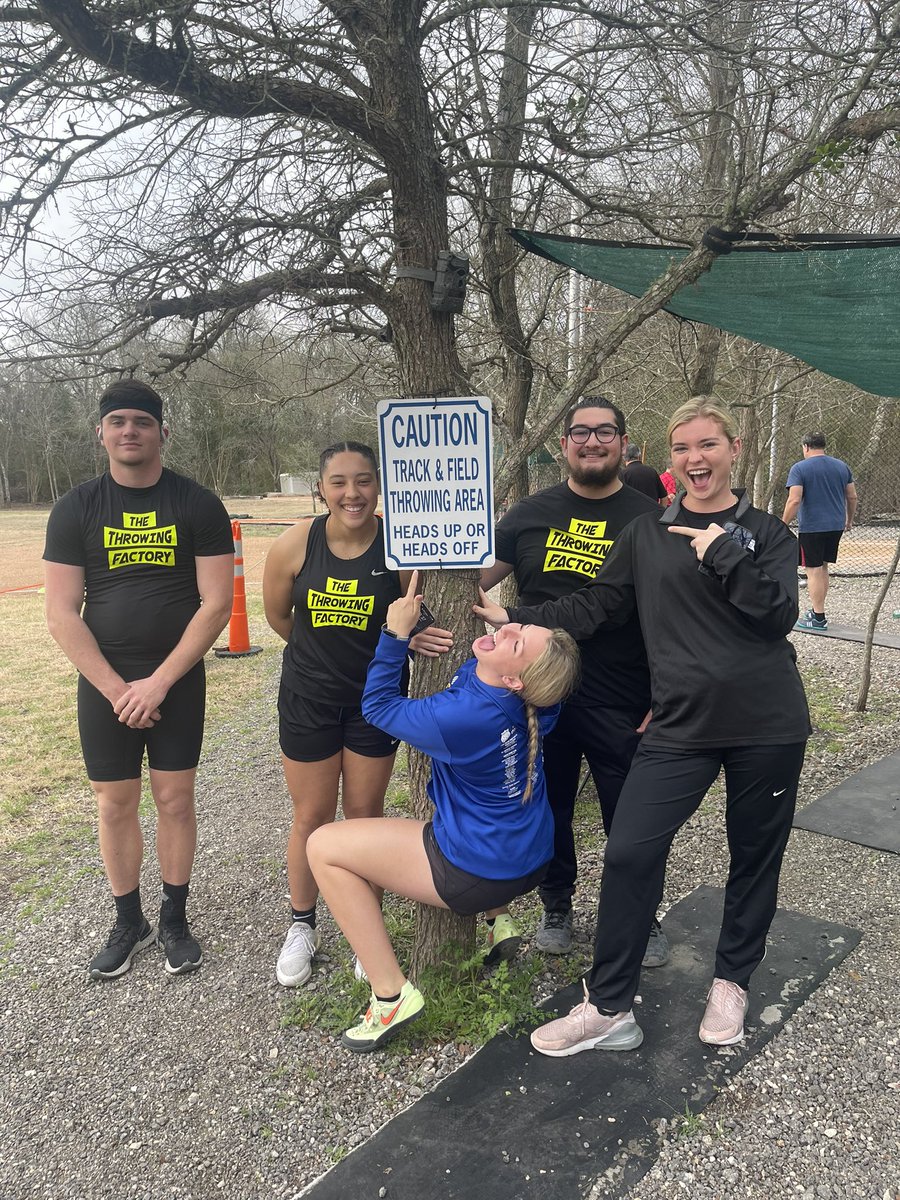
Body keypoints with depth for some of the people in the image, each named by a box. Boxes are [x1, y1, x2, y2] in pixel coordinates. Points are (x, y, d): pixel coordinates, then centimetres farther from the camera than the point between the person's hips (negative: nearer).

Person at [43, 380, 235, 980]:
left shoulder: (198, 504, -5)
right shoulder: (76, 508, 0)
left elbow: (217, 603, -9)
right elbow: (62, 612, -4)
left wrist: (159, 681, -14)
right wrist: (115, 688, -12)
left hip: (178, 679, -1)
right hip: (105, 682, 1)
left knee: (175, 800, 6)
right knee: (115, 805, 9)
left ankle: (174, 920, 26)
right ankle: (130, 922, 29)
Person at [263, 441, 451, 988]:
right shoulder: (295, 544, -16)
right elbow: (278, 615, 1)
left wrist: (412, 632, -27)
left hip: (375, 697, 0)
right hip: (309, 697, 1)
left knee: (366, 814, 13)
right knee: (312, 817, 12)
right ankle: (303, 927, 35)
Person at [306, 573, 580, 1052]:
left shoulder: (465, 717, -33)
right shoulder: (527, 702, -12)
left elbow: (378, 706, -14)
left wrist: (395, 633, -15)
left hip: (478, 875, -8)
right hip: (528, 858, 9)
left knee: (323, 846, -3)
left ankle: (391, 995, -1)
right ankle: (494, 916, 32)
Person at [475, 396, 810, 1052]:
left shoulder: (768, 533, 3)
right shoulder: (648, 533, 6)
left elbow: (779, 616, -10)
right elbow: (597, 605, 7)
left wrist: (724, 553, -19)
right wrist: (518, 619, -1)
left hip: (767, 725, 0)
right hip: (681, 724, 1)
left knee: (756, 855, 13)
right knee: (630, 852, -8)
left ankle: (732, 982, 39)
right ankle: (609, 1010, 9)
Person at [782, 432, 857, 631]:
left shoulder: (799, 468, -8)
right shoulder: (842, 466, 9)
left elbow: (794, 500, -17)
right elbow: (852, 497, 12)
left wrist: (783, 525, -11)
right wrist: (849, 519, 26)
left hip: (811, 527, -6)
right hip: (836, 526, 6)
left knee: (814, 570, -2)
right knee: (823, 568, 17)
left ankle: (818, 618, 0)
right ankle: (817, 610, 26)